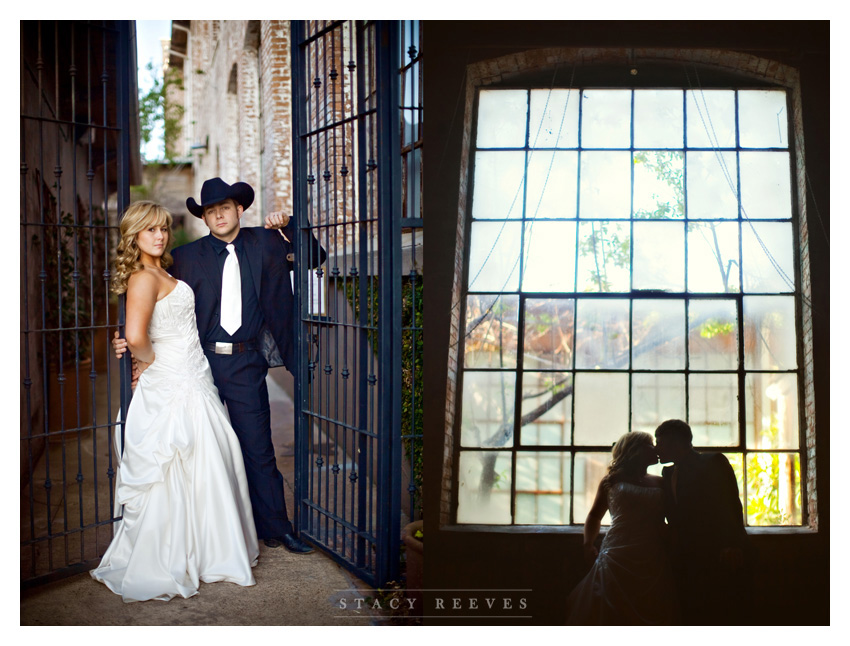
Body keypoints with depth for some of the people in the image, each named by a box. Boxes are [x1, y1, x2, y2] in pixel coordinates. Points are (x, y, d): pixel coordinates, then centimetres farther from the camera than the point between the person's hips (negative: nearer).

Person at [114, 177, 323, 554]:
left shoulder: (263, 244, 7)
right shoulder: (186, 257, 3)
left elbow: (315, 257, 12)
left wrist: (287, 227, -1)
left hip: (246, 365, 0)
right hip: (200, 363, 0)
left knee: (258, 450, 4)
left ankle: (275, 529, 15)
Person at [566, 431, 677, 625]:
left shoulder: (659, 483, 16)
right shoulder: (612, 481, 12)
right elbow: (595, 515, 19)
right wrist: (588, 544, 4)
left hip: (651, 563, 2)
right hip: (617, 558, -2)